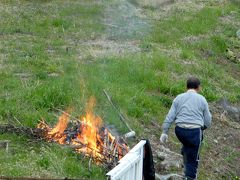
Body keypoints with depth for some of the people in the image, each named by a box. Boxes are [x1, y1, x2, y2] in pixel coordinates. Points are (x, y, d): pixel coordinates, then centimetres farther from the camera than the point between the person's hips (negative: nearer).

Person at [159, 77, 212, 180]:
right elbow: (207, 122, 5)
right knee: (193, 159, 9)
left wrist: (164, 132, 3)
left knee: (187, 147, 33)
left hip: (180, 130, 3)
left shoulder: (179, 98, 7)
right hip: (195, 131, -3)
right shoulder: (202, 100, 2)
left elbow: (170, 116, 1)